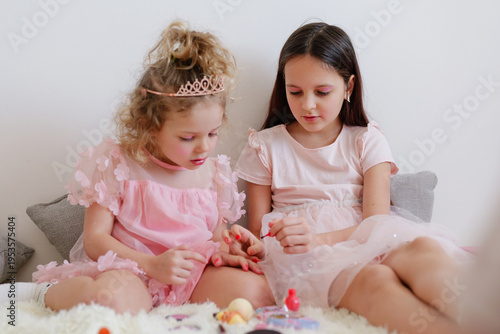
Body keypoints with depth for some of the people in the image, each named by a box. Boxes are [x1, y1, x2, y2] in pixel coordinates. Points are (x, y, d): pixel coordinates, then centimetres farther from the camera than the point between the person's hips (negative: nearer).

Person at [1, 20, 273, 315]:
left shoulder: (215, 173, 9)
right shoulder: (117, 164, -4)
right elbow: (95, 239, -6)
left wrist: (224, 252, -8)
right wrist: (152, 264, -20)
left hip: (193, 276, 6)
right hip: (130, 270, -5)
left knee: (255, 290, -23)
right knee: (116, 299, -41)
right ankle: (48, 292, -5)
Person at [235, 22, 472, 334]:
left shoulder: (367, 141, 12)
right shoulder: (265, 147, 13)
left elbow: (377, 220, -2)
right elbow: (257, 234, 12)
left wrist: (320, 239, -22)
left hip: (365, 246, 2)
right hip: (304, 262, -1)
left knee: (425, 249, -35)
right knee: (376, 280, -37)